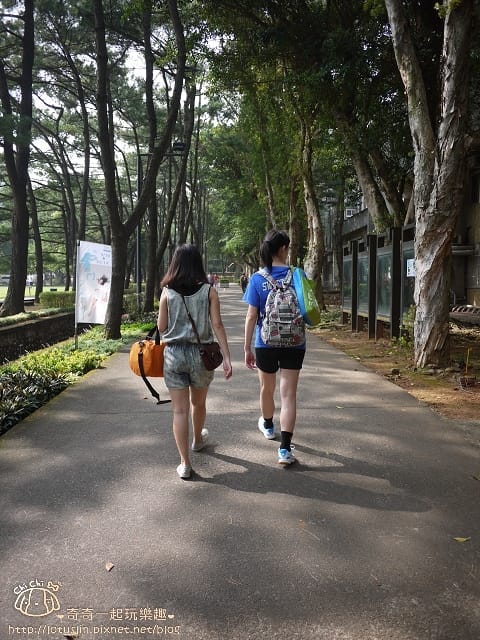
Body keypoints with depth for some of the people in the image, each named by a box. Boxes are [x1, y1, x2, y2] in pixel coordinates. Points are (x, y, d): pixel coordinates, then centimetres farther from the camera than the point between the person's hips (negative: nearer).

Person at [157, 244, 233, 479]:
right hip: (201, 353, 1)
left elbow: (161, 327, 0)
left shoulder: (167, 292, -3)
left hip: (173, 354, 0)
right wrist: (226, 357, -9)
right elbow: (217, 325, -9)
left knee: (180, 410, 4)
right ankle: (198, 439, 48)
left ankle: (185, 463, 3)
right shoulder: (208, 291, -5)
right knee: (198, 403, 23)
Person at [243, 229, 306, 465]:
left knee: (266, 389, 22)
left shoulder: (257, 279, -7)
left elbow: (251, 316, -7)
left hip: (265, 343, 1)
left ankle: (268, 426, 47)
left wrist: (247, 348, -1)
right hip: (293, 344, -1)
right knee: (288, 394, 1)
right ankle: (285, 448, -3)